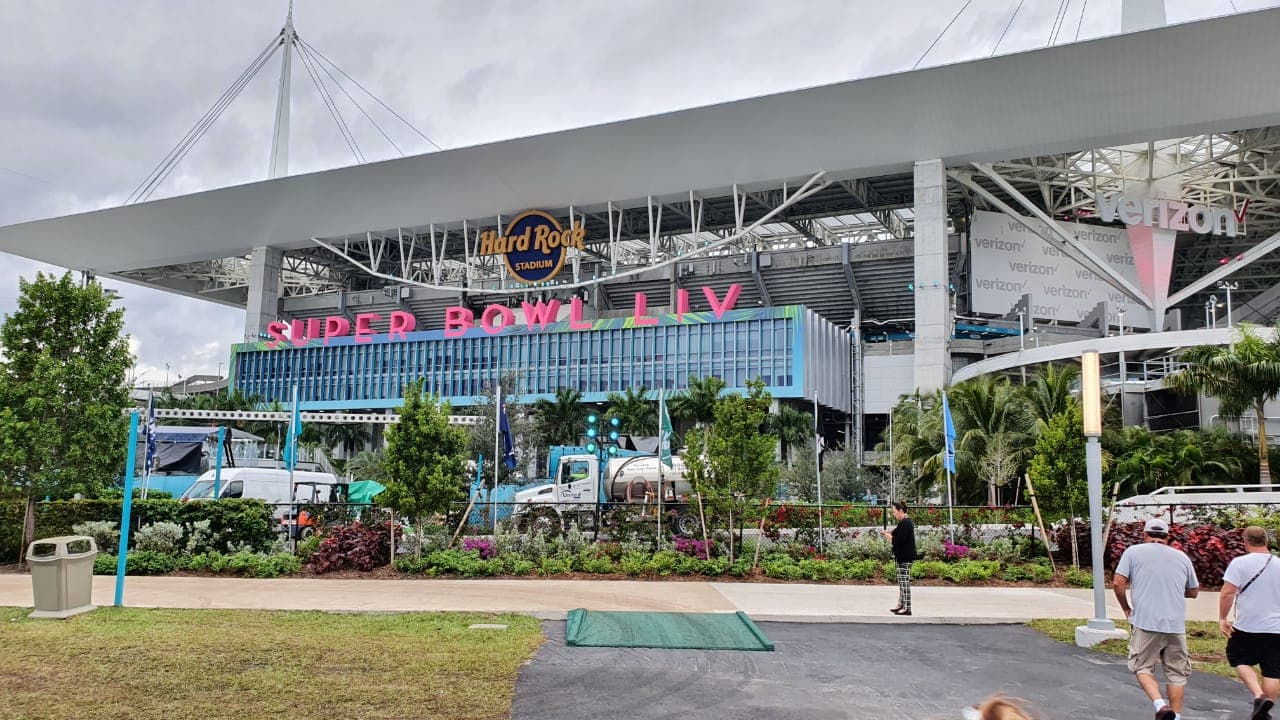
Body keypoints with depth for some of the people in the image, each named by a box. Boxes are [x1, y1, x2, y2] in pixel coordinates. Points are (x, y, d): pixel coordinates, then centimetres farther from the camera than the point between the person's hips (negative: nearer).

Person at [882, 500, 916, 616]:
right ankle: (901, 605, 24)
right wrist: (892, 532, 7)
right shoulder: (906, 522, 16)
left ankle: (907, 608, -6)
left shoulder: (904, 523, -18)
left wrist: (890, 537, -9)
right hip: (904, 557, 11)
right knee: (902, 582, 17)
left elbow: (900, 540, -23)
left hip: (905, 558, -11)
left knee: (904, 582, -8)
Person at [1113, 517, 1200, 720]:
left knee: (1142, 667, 7)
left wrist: (1126, 609, 9)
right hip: (1176, 624, 3)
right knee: (1177, 672, 13)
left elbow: (1118, 583, -5)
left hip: (1146, 622, -3)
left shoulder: (1133, 552, 3)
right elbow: (1194, 591, 22)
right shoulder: (1182, 556, 13)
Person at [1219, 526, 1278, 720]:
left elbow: (1227, 592, -15)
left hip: (1247, 627, -3)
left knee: (1241, 661, 15)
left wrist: (1222, 618, -6)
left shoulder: (1239, 563, -10)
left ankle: (1258, 695, -6)